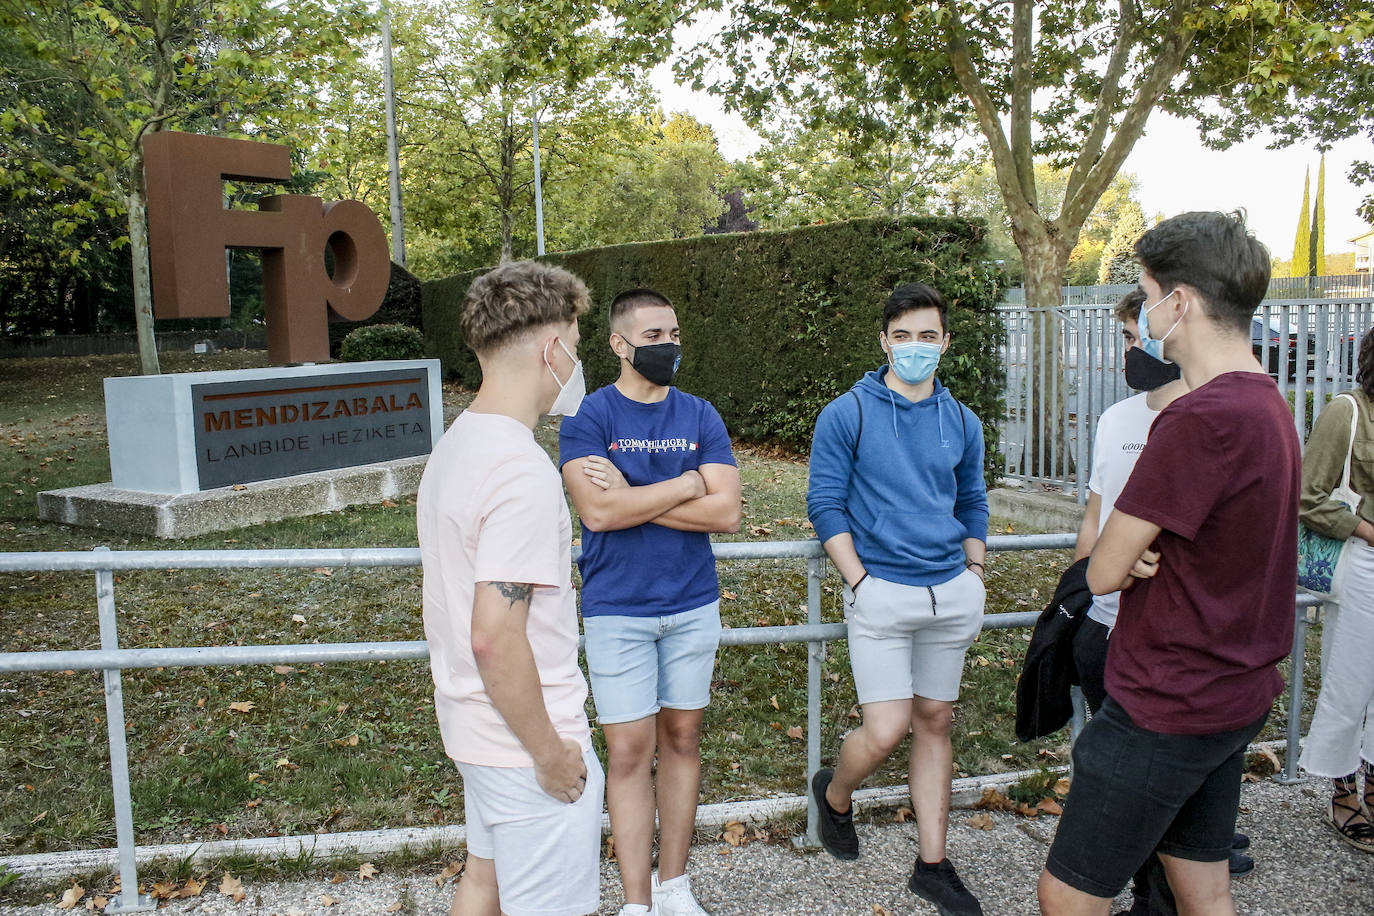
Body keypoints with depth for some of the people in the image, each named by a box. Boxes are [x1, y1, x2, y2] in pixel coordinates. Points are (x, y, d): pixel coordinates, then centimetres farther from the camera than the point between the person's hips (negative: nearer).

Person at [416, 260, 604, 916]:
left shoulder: (453, 444, 6)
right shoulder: (523, 473, -26)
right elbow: (496, 637, -28)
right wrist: (549, 753, -18)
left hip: (472, 725, 10)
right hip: (526, 740, -9)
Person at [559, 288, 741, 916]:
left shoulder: (701, 418, 3)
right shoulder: (588, 418, -6)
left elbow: (727, 512, -8)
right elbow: (598, 511, -21)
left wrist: (631, 499, -14)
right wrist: (687, 484, -12)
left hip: (693, 606, 3)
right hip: (617, 611, -3)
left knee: (682, 738, 12)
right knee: (629, 752, 1)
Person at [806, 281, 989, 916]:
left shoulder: (962, 423, 9)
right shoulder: (847, 415, -5)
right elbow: (825, 505, -5)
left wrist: (973, 576, 9)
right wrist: (861, 581, -11)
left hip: (952, 595, 5)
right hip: (881, 593, -4)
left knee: (935, 722, 12)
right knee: (885, 732, -8)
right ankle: (834, 795, 26)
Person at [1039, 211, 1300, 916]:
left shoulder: (1200, 418, -25)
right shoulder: (1267, 403, 7)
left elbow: (1103, 571, -21)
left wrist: (1128, 557, 1)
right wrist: (1146, 554, -9)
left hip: (1166, 709, -9)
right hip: (1234, 696, 10)